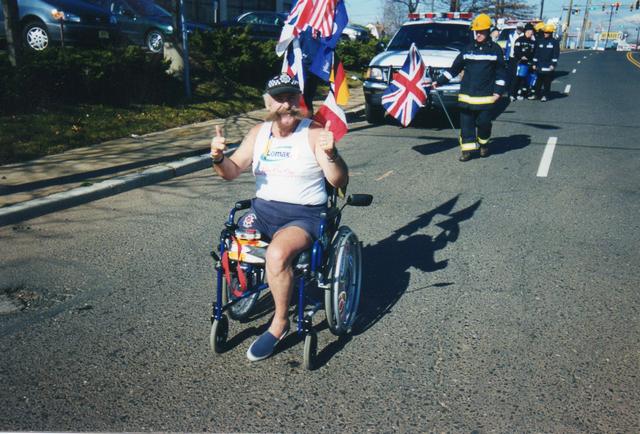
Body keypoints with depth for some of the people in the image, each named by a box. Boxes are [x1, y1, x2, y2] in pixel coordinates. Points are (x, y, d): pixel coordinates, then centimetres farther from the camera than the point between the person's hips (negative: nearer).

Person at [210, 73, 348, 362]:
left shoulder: (314, 133, -6)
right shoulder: (258, 133, 10)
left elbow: (339, 181, -14)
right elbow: (232, 172, 10)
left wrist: (331, 154, -34)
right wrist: (218, 157, -13)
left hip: (304, 215, -6)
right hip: (262, 209, 6)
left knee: (277, 253, -33)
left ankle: (280, 322, -10)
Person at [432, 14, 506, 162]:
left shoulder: (495, 49, 3)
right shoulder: (468, 49, 9)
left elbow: (500, 72, 4)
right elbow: (454, 69, 11)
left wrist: (498, 91, -4)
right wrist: (439, 82, 5)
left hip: (486, 95, -2)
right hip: (467, 94, 2)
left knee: (484, 122, 2)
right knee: (466, 123, 0)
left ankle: (483, 144, 27)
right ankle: (467, 149, 7)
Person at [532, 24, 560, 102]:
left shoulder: (555, 42, -1)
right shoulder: (540, 41, 9)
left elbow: (556, 54, -4)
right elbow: (536, 53, 11)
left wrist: (553, 64, -11)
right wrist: (534, 63, 7)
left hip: (549, 66, -3)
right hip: (540, 65, 3)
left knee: (547, 82, 2)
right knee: (539, 81, 5)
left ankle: (544, 95, 9)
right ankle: (536, 93, 15)